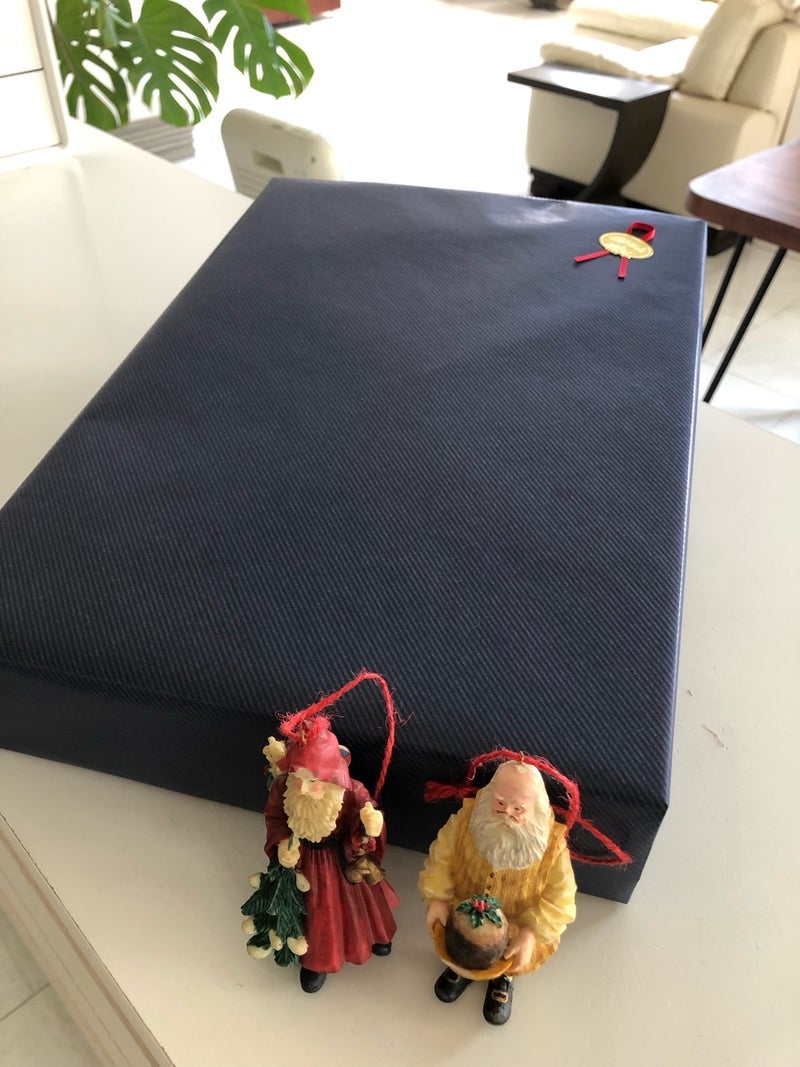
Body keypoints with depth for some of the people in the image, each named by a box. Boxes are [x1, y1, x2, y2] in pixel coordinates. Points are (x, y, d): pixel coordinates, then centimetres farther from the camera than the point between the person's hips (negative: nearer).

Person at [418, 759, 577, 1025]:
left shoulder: (552, 843, -28)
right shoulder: (467, 817, -24)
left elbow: (560, 900, -18)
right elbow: (441, 858, -9)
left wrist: (531, 934, -28)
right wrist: (437, 899, -19)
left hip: (517, 926, -1)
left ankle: (504, 977, 27)